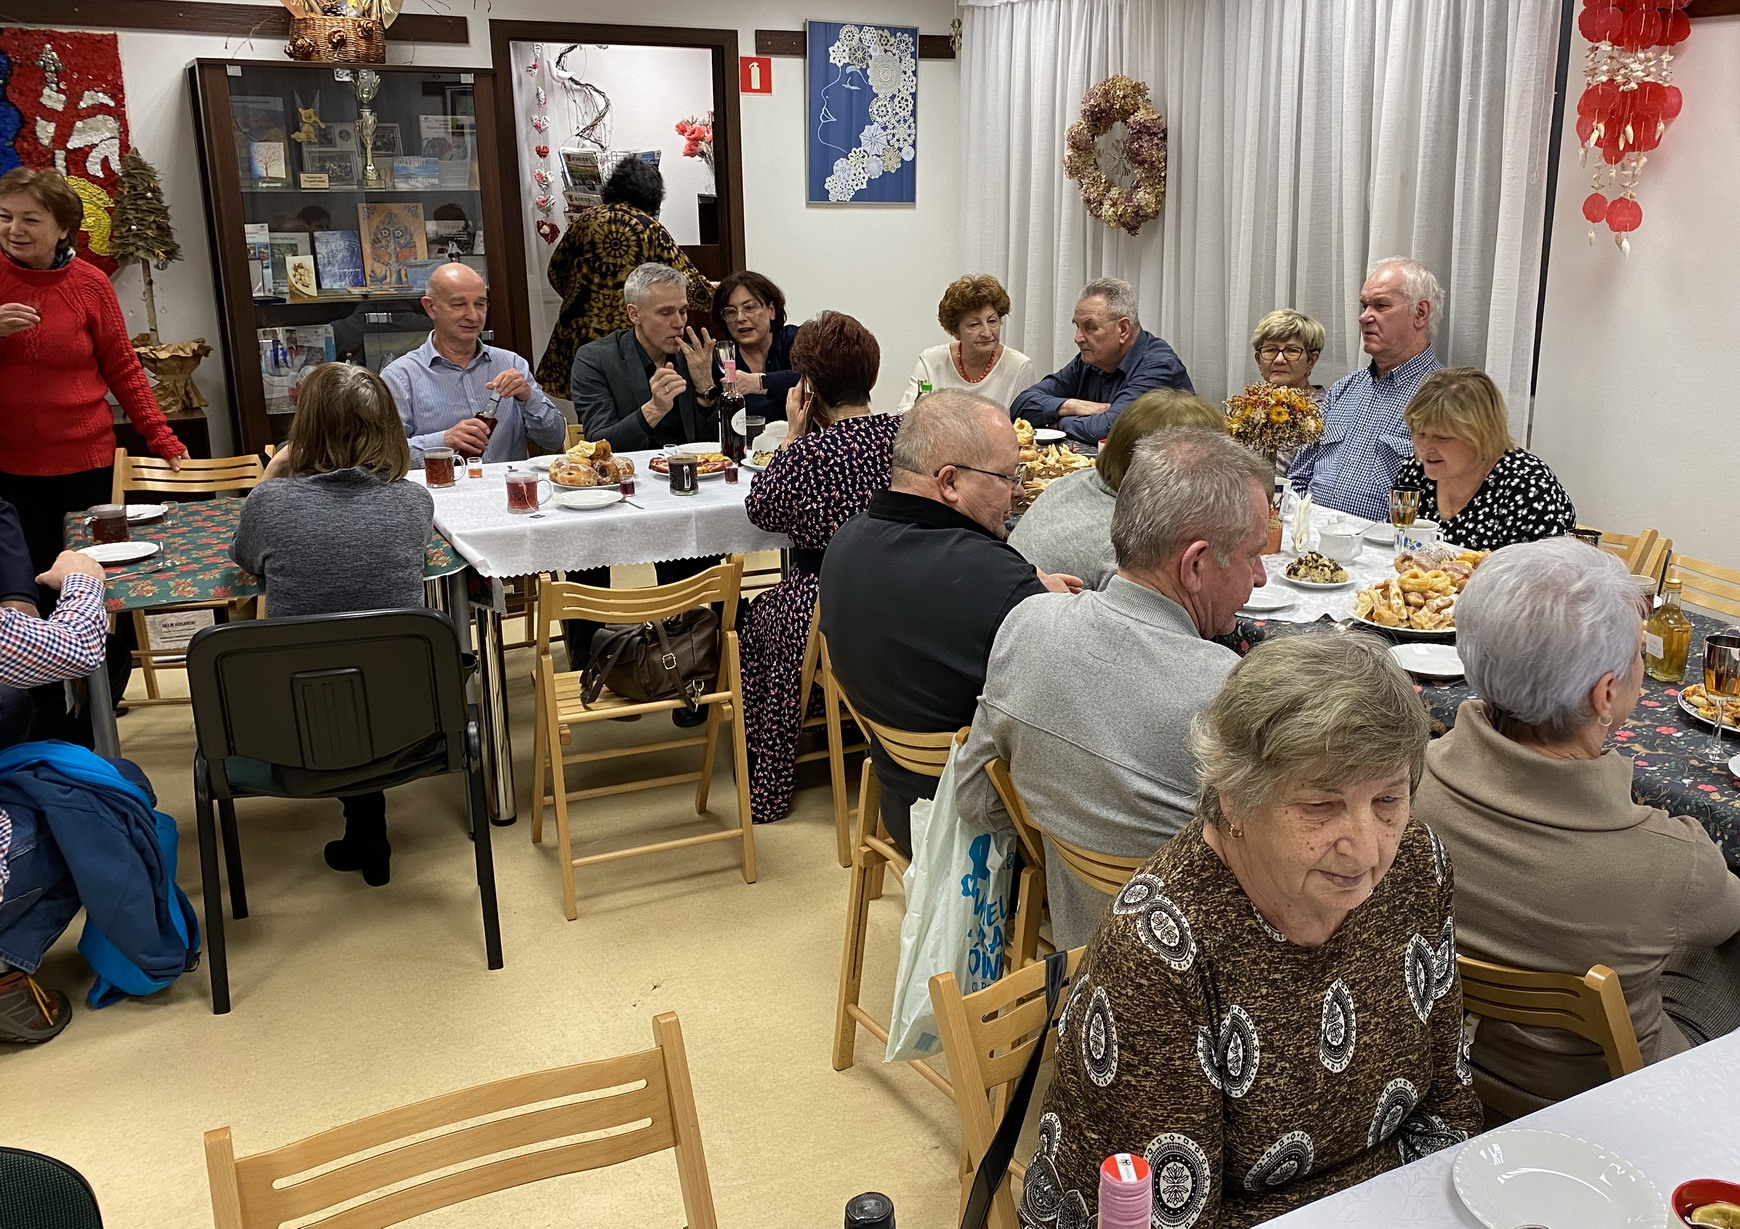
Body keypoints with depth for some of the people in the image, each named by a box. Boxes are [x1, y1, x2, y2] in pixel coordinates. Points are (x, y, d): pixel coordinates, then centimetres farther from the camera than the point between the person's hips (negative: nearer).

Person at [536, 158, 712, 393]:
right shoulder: (649, 228, -3)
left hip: (580, 328, 4)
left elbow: (557, 271, 16)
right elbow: (683, 279, -4)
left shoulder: (585, 220, 8)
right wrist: (712, 291, 14)